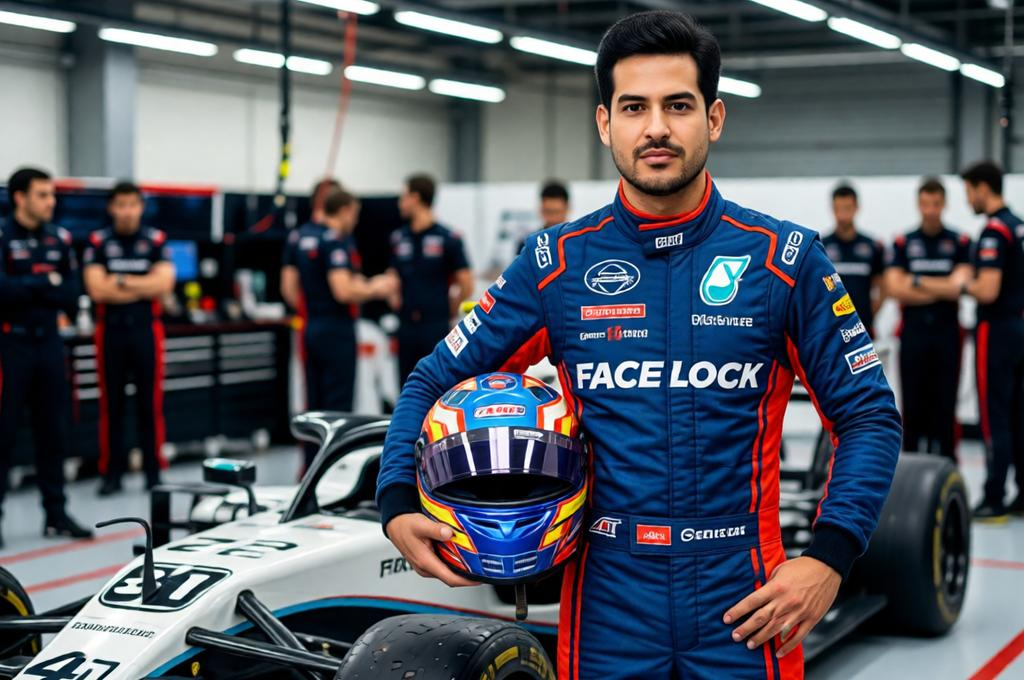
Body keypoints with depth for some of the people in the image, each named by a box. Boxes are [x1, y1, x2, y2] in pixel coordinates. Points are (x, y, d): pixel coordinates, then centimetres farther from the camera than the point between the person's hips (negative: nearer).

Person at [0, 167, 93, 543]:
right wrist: (47, 283, -11)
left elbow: (71, 296, 4)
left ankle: (56, 513, 19)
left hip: (49, 342, 5)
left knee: (53, 431, 10)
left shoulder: (60, 238, 9)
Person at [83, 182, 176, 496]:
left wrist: (120, 281, -9)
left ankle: (153, 471, 9)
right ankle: (112, 473, 10)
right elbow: (96, 289, -8)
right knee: (111, 404, 3)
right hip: (110, 330, 0)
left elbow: (163, 284, -8)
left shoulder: (155, 240, 4)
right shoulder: (98, 242, 3)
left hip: (146, 329, 0)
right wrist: (143, 286, -7)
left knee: (151, 403, 1)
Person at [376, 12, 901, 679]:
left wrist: (829, 558, -10)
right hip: (607, 596, 1)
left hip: (743, 601, -1)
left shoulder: (785, 259, -2)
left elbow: (869, 415, 1)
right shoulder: (557, 262, 2)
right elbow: (434, 381, 7)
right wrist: (399, 506, -8)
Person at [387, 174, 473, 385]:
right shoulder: (398, 238, 9)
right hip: (407, 327, 5)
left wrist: (449, 308, 2)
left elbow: (466, 285, -6)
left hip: (436, 328, -5)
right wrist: (394, 298, 4)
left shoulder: (447, 239, -7)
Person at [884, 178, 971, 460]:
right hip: (913, 333, 1)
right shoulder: (903, 243, 6)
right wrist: (942, 289, -8)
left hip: (947, 333, -1)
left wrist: (917, 282, -7)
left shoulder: (960, 243, 5)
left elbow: (960, 285, -8)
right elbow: (894, 289, -5)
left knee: (945, 402, 0)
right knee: (913, 402, 3)